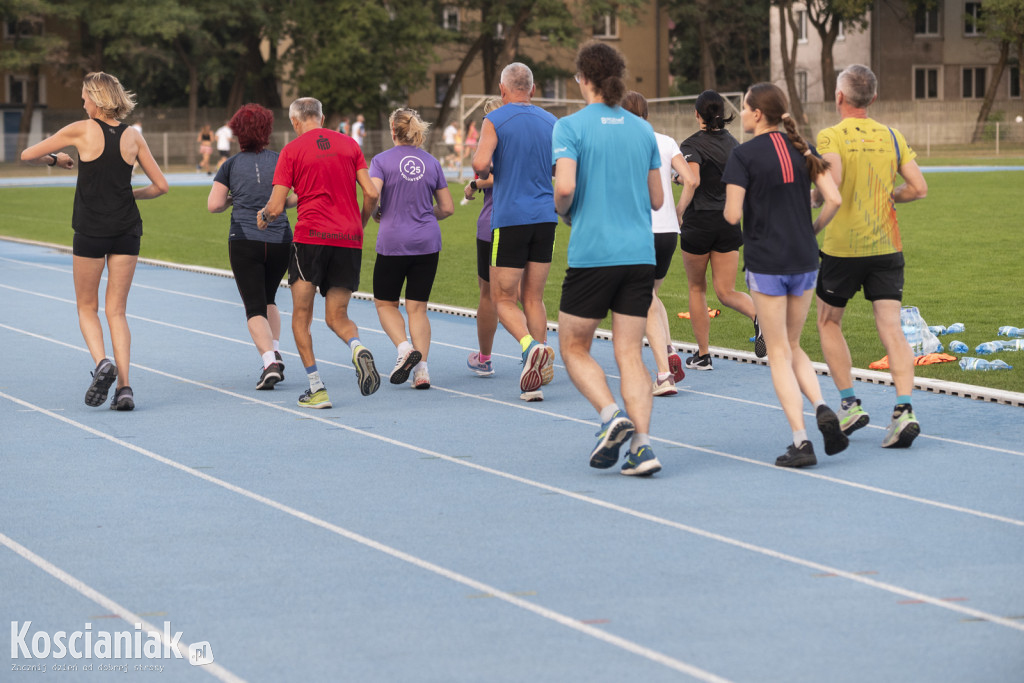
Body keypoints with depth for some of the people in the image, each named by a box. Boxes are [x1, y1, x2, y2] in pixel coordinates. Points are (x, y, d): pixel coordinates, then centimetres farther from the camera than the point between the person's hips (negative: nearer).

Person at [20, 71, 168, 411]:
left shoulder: (82, 130, -5)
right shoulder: (133, 137, 3)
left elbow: (27, 155, 1)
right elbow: (160, 185, 6)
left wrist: (55, 159, 20)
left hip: (90, 230, -3)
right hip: (127, 229, 3)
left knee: (87, 308, 13)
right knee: (116, 311, 7)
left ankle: (102, 362, -14)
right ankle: (124, 387, -4)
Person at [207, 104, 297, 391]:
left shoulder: (231, 165, 2)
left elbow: (213, 205, -2)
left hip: (244, 242, -2)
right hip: (280, 241, 2)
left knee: (255, 307, -2)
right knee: (268, 299, 24)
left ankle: (270, 360, -21)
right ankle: (275, 352, 10)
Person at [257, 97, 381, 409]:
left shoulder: (292, 150, 2)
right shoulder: (349, 144, 12)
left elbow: (276, 208, -2)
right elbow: (371, 194, 6)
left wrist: (262, 216, 20)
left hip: (311, 236, -3)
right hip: (349, 240, 4)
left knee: (301, 316, 6)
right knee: (337, 317, 11)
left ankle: (316, 388, -4)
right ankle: (358, 348, -22)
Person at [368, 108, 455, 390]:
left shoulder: (381, 160, -4)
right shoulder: (431, 163, 7)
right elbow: (447, 208, 9)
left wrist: (376, 215, 3)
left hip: (393, 242, -3)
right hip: (427, 243, 3)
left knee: (385, 303, 12)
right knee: (417, 307, 7)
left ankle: (405, 348, -12)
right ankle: (422, 369, -3)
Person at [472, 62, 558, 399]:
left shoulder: (495, 121, -5)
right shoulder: (551, 122, 9)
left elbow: (480, 163, -19)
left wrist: (482, 173, 4)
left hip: (510, 218, -4)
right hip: (545, 218, 4)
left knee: (504, 299, 2)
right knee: (533, 297, 11)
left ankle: (531, 346, -23)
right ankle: (543, 365, 4)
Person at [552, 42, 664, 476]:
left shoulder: (571, 127, -5)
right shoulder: (643, 130, 9)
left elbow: (565, 187, -17)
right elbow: (657, 199, 12)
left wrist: (562, 210, 3)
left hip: (592, 255, -4)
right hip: (639, 255, 4)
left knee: (574, 347, 12)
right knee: (630, 353, 5)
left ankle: (611, 415, -10)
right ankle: (641, 444, -7)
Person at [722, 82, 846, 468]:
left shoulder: (743, 155, -9)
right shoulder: (801, 149, 6)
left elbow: (732, 215, -15)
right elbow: (834, 199, -1)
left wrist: (730, 210, 8)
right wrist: (812, 230, 13)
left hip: (766, 262, -5)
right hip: (804, 260, 5)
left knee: (779, 353, 2)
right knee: (793, 347, 19)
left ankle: (800, 441, -5)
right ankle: (821, 408, -6)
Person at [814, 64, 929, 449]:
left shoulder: (831, 137, -8)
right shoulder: (892, 137, 5)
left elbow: (831, 182, -26)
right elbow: (918, 189, 1)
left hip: (843, 247, -3)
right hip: (887, 245, 3)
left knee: (828, 322, 16)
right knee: (891, 328, -2)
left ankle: (849, 405, 12)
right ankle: (904, 410, -17)